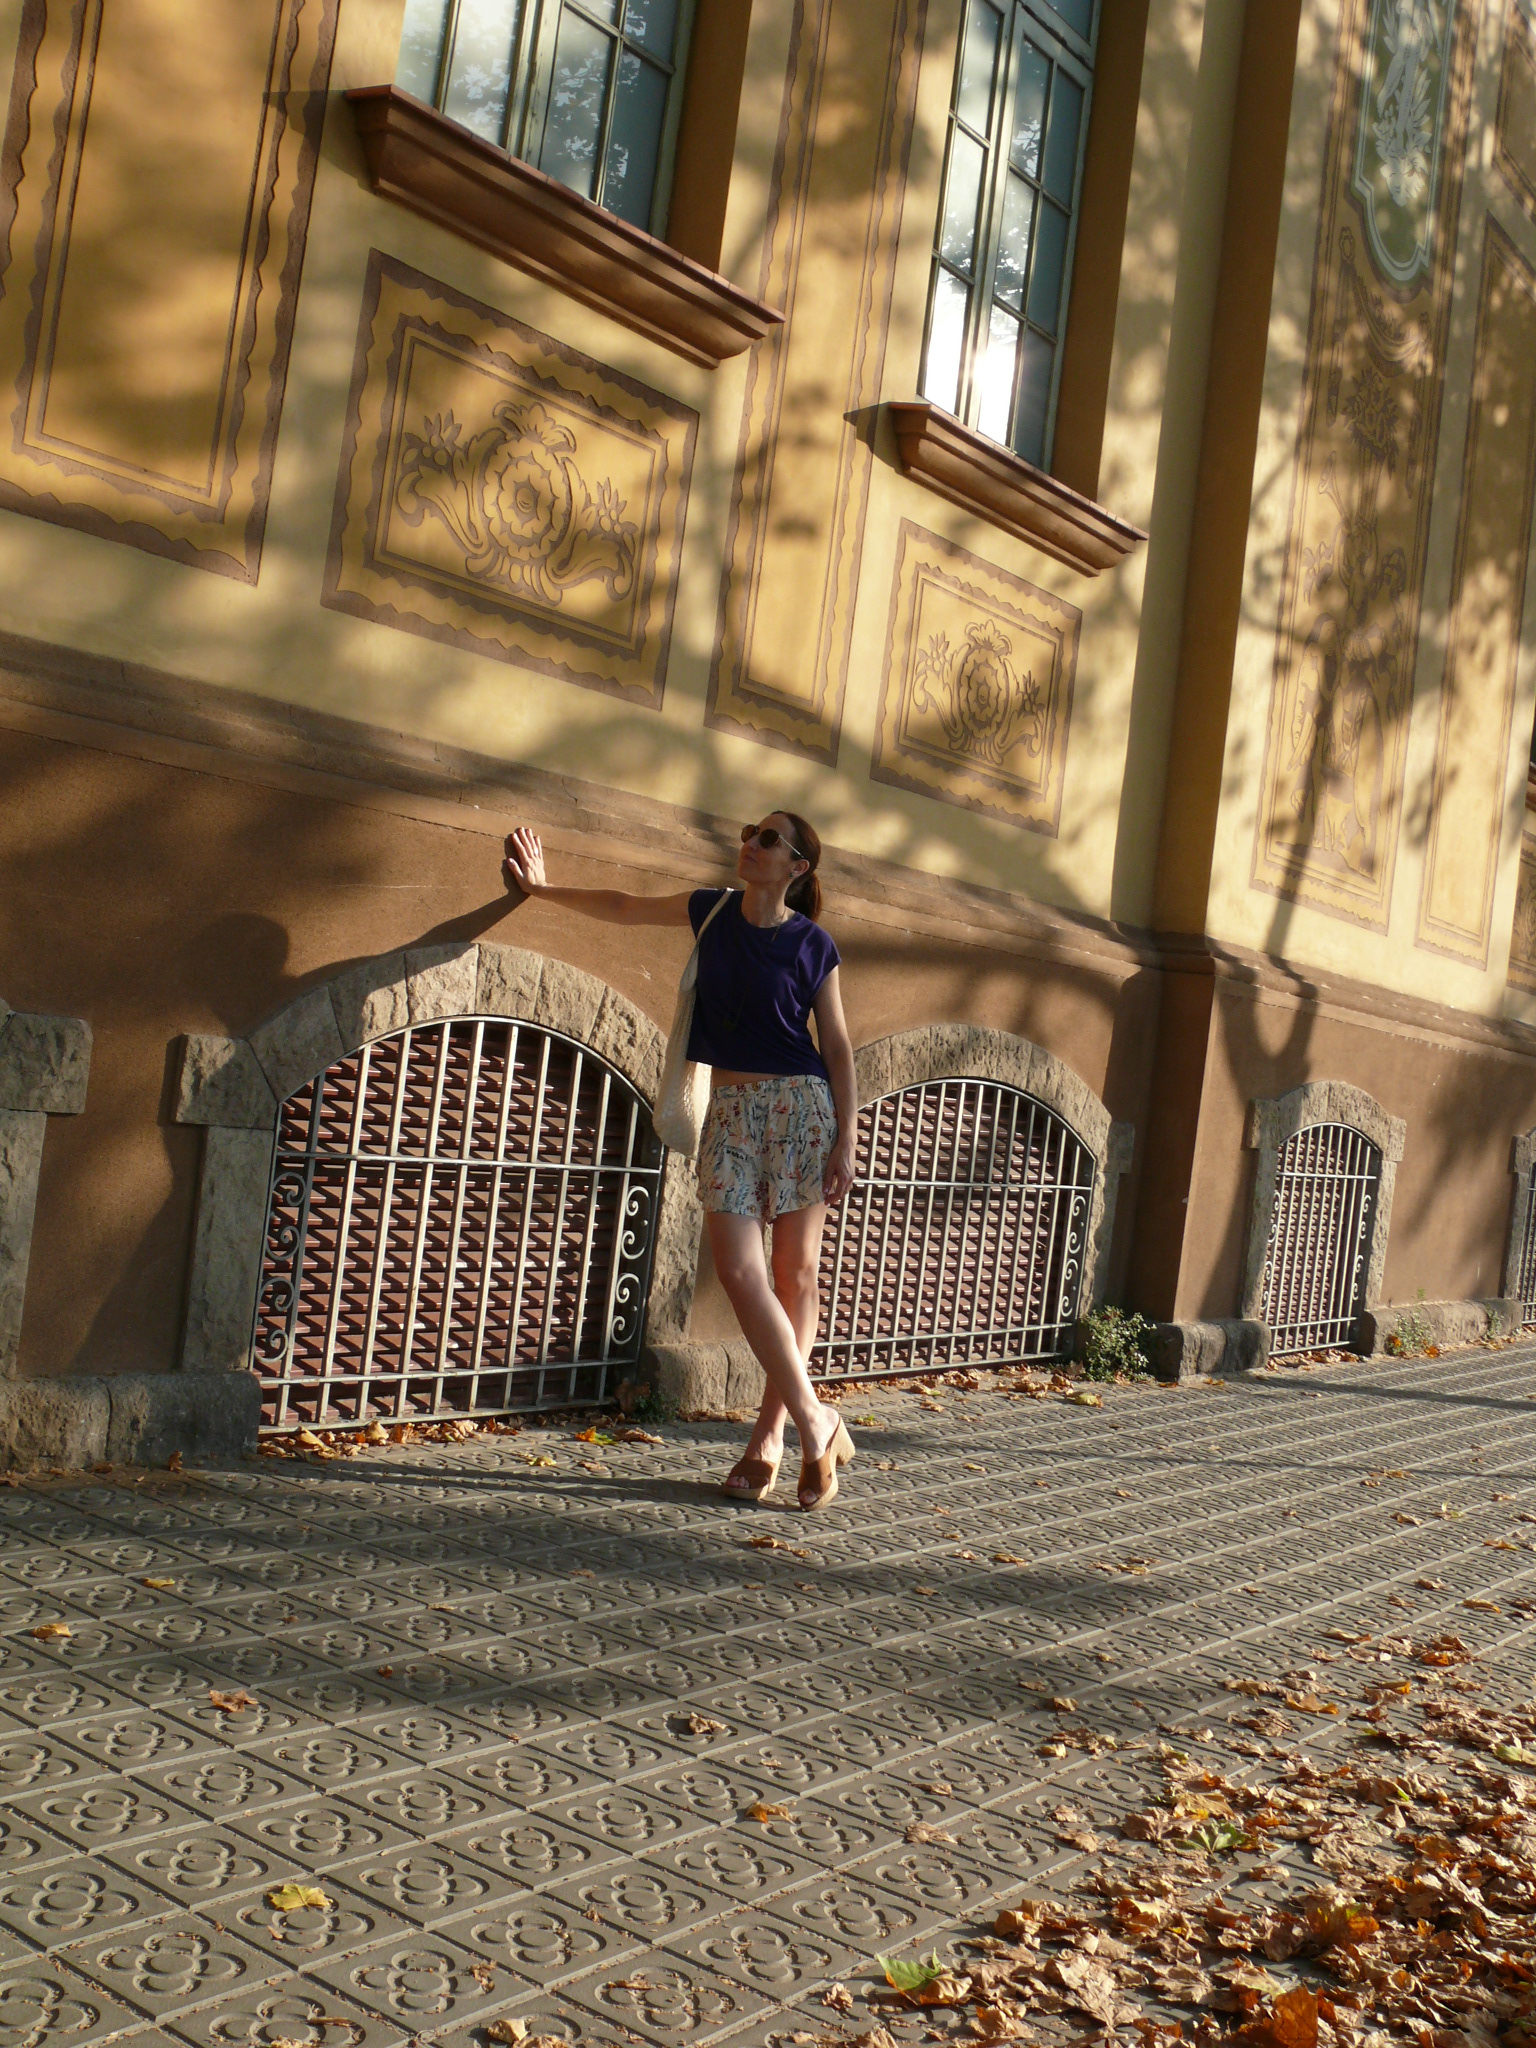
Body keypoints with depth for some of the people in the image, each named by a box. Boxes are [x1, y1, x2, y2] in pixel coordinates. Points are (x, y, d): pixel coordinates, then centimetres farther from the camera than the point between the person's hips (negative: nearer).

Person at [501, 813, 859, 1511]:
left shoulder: (812, 945, 0)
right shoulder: (711, 911, 9)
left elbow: (837, 1047, 1)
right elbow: (623, 907, 23)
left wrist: (846, 1141, -5)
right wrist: (544, 887, 26)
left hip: (799, 1103, -3)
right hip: (730, 1108, 3)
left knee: (795, 1273, 1)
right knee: (737, 1269, -10)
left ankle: (770, 1435, 11)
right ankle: (815, 1421, -3)